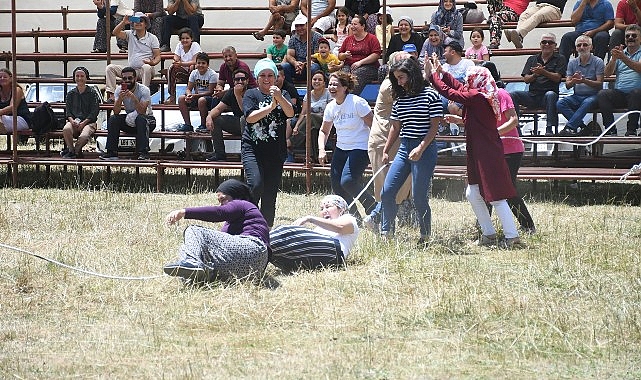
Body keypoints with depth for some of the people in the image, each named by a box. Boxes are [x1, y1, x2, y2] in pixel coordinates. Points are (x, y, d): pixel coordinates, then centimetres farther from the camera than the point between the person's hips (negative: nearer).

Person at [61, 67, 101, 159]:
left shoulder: (92, 93, 6)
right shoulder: (71, 93, 16)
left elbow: (94, 112, 0)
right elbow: (68, 111, 12)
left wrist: (83, 123, -12)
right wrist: (72, 120, -10)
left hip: (88, 122, -2)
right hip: (74, 121, 2)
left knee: (84, 137, -35)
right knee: (66, 129, -34)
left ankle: (73, 150, -9)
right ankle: (72, 151, -16)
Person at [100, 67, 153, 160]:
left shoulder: (143, 90, -19)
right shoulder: (119, 90, -7)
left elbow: (142, 112, -32)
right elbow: (116, 112, -18)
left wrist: (133, 98, -46)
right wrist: (120, 99, -36)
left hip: (147, 118, -4)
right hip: (129, 121, 4)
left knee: (141, 118, -36)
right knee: (112, 119, -19)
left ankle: (143, 153, -38)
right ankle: (112, 152, -18)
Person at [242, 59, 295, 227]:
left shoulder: (283, 95, 11)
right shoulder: (251, 94, 5)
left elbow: (290, 113, -7)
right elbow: (250, 117, -10)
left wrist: (279, 98, -24)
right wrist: (271, 107, -19)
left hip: (276, 151, 3)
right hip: (252, 148, -3)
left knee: (270, 191, 4)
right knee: (256, 185, -22)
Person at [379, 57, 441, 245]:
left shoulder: (430, 95, -6)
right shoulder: (400, 99, 13)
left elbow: (434, 126, -10)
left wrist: (421, 149, -19)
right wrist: (386, 151, 17)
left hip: (424, 149, -7)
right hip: (404, 148, 7)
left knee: (419, 197, -6)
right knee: (387, 192, 0)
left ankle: (425, 237, 6)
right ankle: (386, 233, 10)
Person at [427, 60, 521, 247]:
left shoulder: (476, 96, -16)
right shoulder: (484, 96, 11)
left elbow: (449, 92, -13)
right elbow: (458, 87, 24)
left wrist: (433, 74, -1)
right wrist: (441, 72, 24)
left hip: (487, 155, -10)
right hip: (480, 156, 10)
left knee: (496, 197, -7)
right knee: (473, 194, 14)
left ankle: (512, 236, -5)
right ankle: (488, 234, 20)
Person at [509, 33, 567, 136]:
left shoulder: (560, 59, 10)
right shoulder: (532, 59, 19)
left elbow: (557, 78, -4)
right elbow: (526, 79, 10)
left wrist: (543, 72, -19)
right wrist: (535, 75, -11)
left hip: (549, 93, -3)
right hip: (532, 94, 3)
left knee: (550, 95, -39)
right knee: (512, 95, -22)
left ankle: (550, 129, -42)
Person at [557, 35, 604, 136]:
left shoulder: (598, 62, -1)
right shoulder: (572, 63, 12)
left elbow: (599, 84, -8)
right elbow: (567, 85, 7)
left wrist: (584, 81, -25)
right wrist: (573, 81, -18)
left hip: (593, 95, -4)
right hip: (577, 96, 4)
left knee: (587, 102, -39)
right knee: (560, 103, -24)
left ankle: (569, 127, -41)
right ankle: (584, 127, -28)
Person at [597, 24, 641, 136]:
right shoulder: (620, 52, 20)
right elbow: (607, 73, 8)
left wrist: (624, 58, -25)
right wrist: (614, 58, -10)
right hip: (619, 93, 3)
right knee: (602, 94, -25)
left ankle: (631, 130, -30)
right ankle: (611, 130, -24)